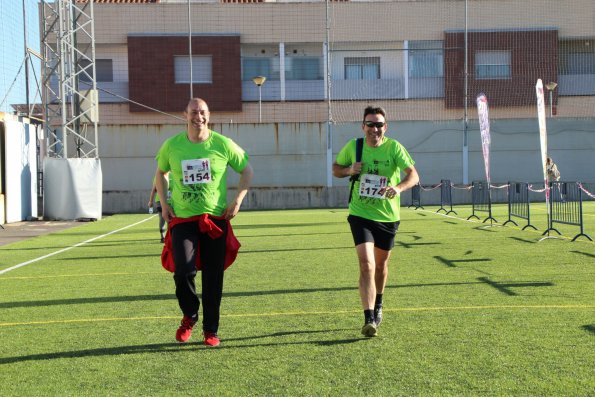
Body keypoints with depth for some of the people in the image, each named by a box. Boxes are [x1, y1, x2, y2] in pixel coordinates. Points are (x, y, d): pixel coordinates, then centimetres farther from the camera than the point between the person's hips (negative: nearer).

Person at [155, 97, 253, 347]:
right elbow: (160, 173, 19)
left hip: (216, 220, 0)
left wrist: (238, 200, -3)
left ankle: (211, 331, 20)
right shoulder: (172, 146, 0)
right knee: (183, 271, -15)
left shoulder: (223, 144, -3)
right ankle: (189, 316, 15)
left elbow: (247, 171, 8)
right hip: (182, 220, 0)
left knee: (213, 278, 4)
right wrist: (164, 203, 7)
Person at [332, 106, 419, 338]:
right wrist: (350, 170, -12)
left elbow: (413, 174, -19)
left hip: (388, 216, 1)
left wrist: (399, 187, -40)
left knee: (380, 265, 18)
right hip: (360, 215, -1)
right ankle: (369, 320, -19)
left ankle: (378, 305, 46)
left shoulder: (394, 147, -10)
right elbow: (336, 169, 11)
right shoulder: (353, 147, -4)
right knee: (366, 265, -17)